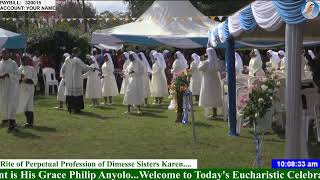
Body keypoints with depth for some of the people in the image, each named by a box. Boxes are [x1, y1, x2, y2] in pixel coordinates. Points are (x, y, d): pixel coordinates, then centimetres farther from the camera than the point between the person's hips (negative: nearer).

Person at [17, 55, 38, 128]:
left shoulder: (32, 69, 0)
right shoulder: (19, 69, 11)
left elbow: (35, 79, -2)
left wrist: (28, 80, -18)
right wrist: (20, 79, -12)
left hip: (29, 89, -4)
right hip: (21, 89, 4)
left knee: (29, 106, -9)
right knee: (24, 106, 8)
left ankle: (30, 123, -4)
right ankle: (29, 121, 19)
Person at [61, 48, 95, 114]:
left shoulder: (67, 60, 6)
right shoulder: (77, 60, -13)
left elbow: (62, 70, 9)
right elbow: (85, 67, -15)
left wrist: (64, 77, 21)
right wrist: (93, 69, -3)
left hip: (69, 80, 6)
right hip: (77, 80, -6)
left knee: (70, 93, 11)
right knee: (77, 93, 0)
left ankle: (70, 108, 13)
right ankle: (75, 108, -1)